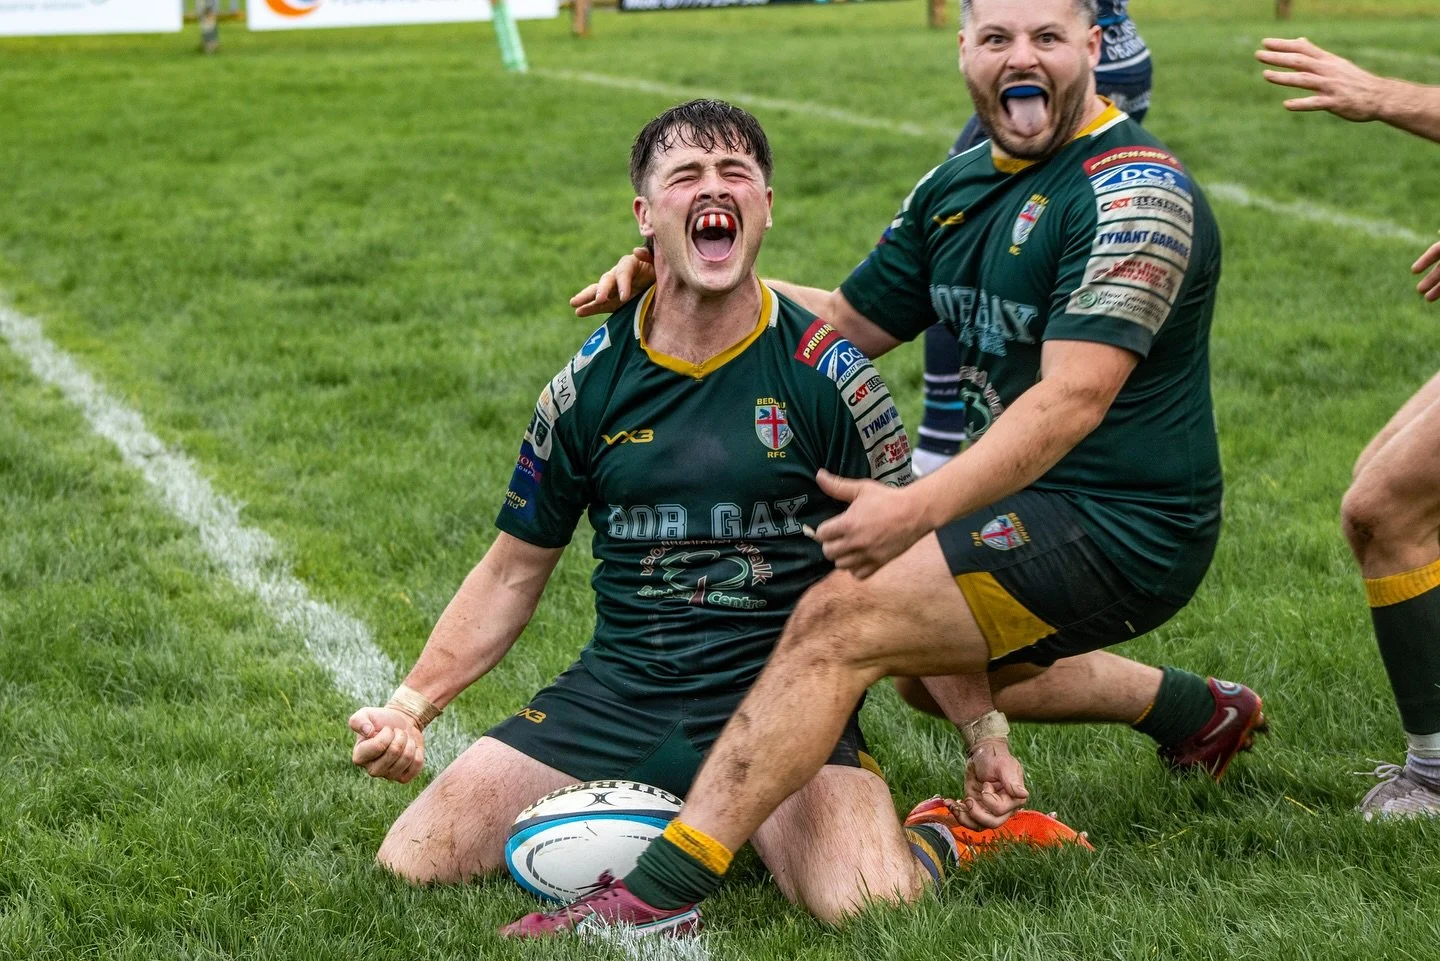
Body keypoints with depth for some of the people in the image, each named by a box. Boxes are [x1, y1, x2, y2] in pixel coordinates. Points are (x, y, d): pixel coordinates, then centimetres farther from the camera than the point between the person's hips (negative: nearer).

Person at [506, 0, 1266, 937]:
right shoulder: (959, 186, 8)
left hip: (1119, 529, -10)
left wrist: (920, 508, -39)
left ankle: (661, 886, -26)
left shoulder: (1136, 192, -19)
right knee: (933, 668, 33)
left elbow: (1073, 398, -29)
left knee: (840, 620, -22)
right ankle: (1199, 711, 44)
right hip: (1039, 500, 10)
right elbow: (851, 322, 15)